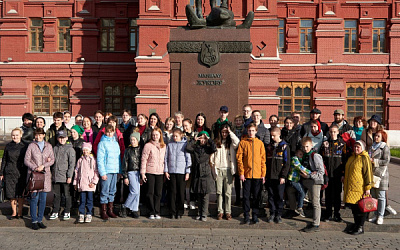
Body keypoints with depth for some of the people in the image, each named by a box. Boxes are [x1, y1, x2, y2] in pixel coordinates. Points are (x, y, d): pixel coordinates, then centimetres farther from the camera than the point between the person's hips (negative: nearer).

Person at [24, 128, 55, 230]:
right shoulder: (31, 146, 3)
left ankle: (40, 220, 14)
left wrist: (43, 166, -9)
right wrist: (35, 168, -12)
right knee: (34, 198, -4)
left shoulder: (48, 146, 10)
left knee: (43, 199, 4)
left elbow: (52, 160, 7)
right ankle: (34, 221, 5)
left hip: (45, 174, 2)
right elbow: (26, 160, 1)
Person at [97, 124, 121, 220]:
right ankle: (103, 211, 6)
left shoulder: (116, 143, 14)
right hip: (106, 171, -6)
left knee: (113, 191, 10)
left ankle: (110, 210, 19)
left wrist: (120, 170, 9)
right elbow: (100, 159, -8)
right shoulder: (102, 143, -3)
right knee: (105, 191, -3)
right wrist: (102, 172, -14)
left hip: (115, 170, 6)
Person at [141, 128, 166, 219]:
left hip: (160, 172, 3)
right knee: (150, 192, 0)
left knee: (158, 193, 5)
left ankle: (157, 212, 14)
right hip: (150, 172, -3)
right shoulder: (148, 145, -2)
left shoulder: (164, 146, 10)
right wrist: (143, 172, -6)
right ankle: (152, 212, 10)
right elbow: (144, 159, -2)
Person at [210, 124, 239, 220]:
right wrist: (214, 168, 1)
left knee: (228, 192, 1)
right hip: (219, 170, 1)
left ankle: (228, 212, 8)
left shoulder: (231, 142, 6)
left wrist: (230, 132, -8)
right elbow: (213, 156, 10)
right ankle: (220, 211, 12)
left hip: (228, 170, -1)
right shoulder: (216, 142, 10)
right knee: (219, 192, 4)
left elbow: (237, 142, -18)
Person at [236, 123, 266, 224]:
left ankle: (255, 215, 18)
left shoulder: (260, 143, 7)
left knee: (256, 196, 7)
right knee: (246, 196, 4)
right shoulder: (243, 142, 2)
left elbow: (263, 159, 7)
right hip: (246, 174, -1)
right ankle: (246, 216, 13)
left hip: (257, 174, 1)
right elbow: (239, 158, -1)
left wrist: (263, 174, 1)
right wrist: (241, 172, -8)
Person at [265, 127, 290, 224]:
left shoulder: (285, 146, -2)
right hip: (270, 176, 4)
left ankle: (279, 215, 14)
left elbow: (287, 163, -5)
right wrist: (265, 174, 8)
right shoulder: (269, 146, 12)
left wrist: (283, 176, -11)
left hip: (279, 177, -4)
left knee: (279, 196, 3)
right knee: (271, 196, 7)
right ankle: (272, 214, 17)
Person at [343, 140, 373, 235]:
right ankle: (356, 224, 27)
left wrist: (367, 188, -15)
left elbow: (368, 173, -13)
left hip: (360, 188, -8)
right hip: (350, 188, 8)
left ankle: (360, 227, 12)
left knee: (361, 208, 2)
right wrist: (345, 183, 25)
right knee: (353, 207, 14)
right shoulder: (351, 157, 15)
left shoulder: (365, 158, -10)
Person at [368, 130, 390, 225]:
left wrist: (374, 161, -16)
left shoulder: (385, 147, -6)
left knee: (381, 197, 0)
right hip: (372, 173, 7)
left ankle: (380, 216, 8)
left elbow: (386, 161, -13)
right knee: (374, 196, 10)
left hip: (381, 174, -6)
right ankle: (376, 215, 19)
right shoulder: (372, 146, 15)